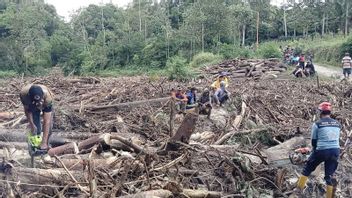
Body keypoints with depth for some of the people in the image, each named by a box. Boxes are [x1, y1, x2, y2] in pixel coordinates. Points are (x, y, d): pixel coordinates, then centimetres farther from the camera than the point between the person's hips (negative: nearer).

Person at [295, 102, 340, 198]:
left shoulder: (317, 124, -5)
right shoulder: (337, 124, 8)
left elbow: (313, 140, 1)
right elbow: (337, 138, 15)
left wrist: (315, 150, 18)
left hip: (322, 151, -4)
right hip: (335, 151, 4)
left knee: (307, 169, 14)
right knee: (329, 176, 14)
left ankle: (298, 190, 17)